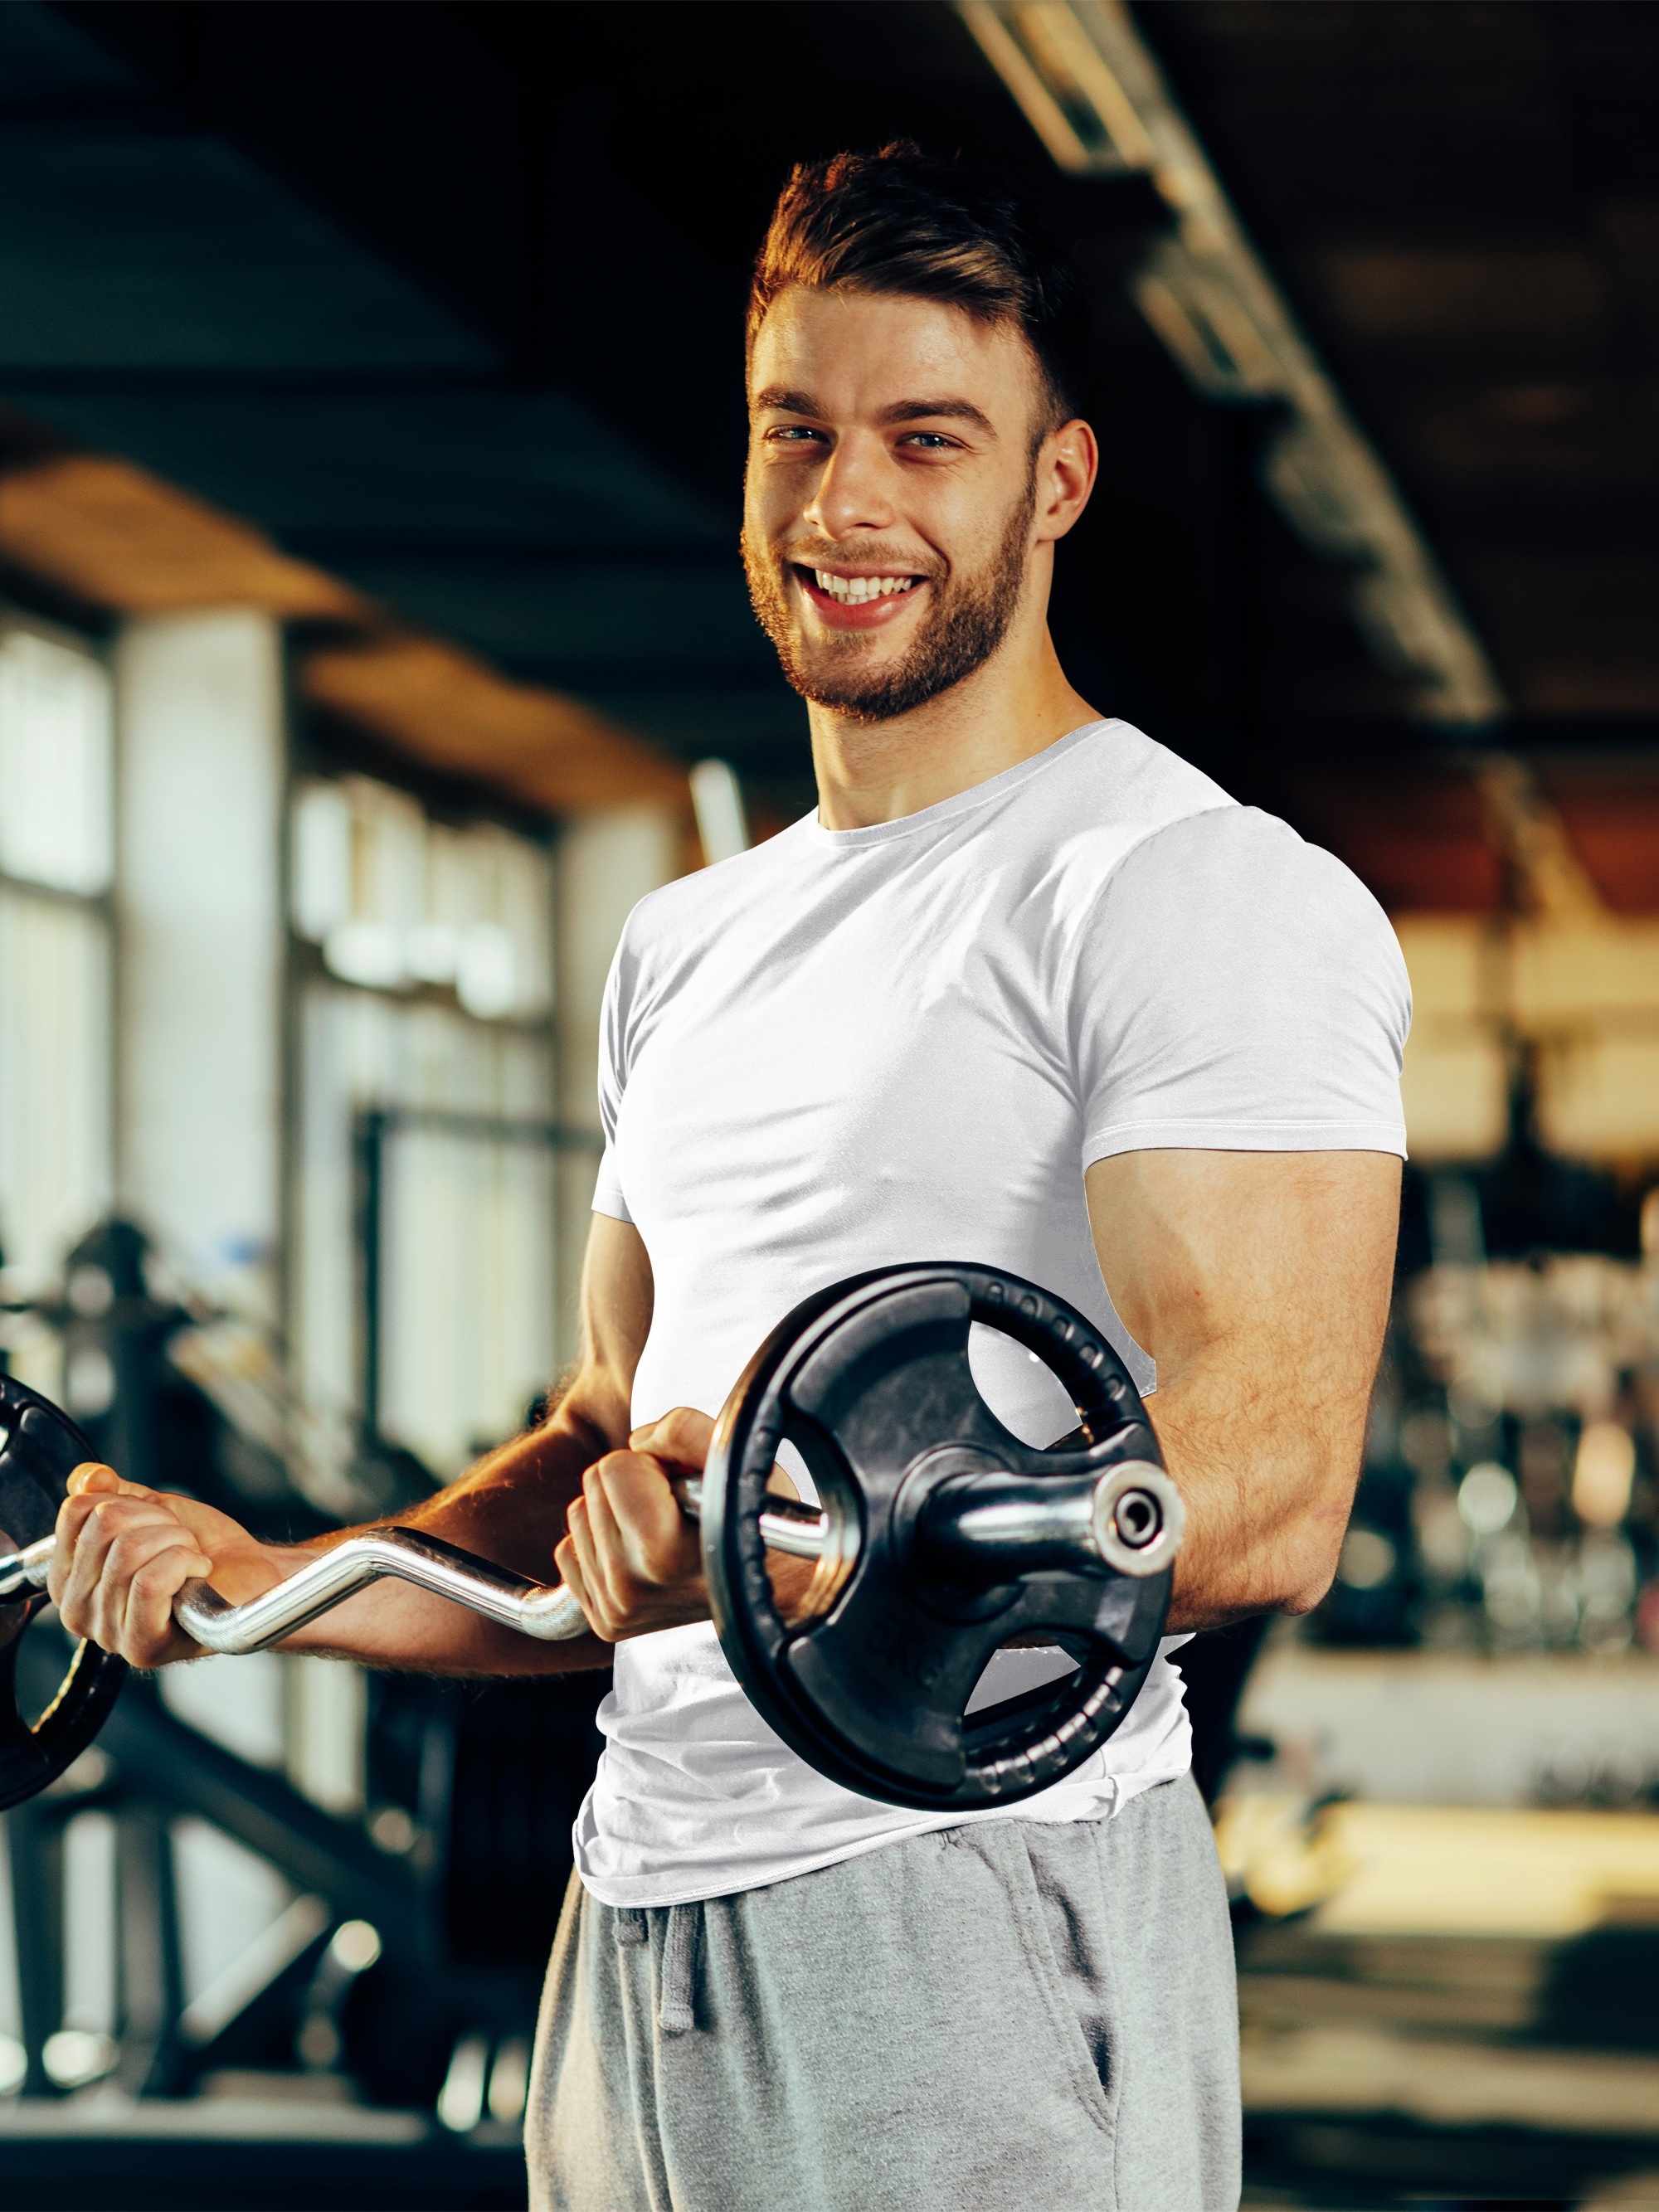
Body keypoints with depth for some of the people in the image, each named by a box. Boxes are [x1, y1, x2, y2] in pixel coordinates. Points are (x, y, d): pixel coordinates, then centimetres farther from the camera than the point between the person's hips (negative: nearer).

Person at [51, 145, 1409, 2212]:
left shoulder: (1203, 892, -7)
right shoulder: (687, 943, 19)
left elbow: (1269, 1487, -19)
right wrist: (278, 1584, 8)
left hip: (965, 1916, -7)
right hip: (637, 1927, 7)